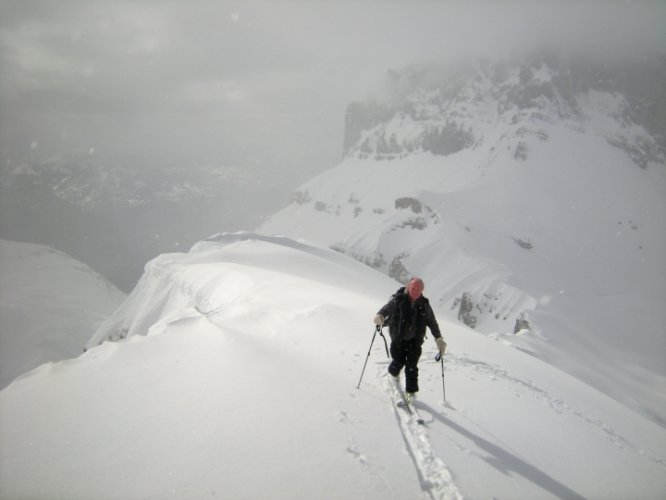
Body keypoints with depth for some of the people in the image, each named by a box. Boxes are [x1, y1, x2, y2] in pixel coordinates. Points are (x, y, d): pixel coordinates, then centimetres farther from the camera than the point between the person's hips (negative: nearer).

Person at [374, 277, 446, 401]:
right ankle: (394, 373, 36)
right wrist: (380, 315, -50)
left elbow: (432, 322, 8)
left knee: (412, 366, -3)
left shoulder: (424, 304, -1)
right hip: (398, 338, -2)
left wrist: (439, 339, 2)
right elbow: (387, 307, -27)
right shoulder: (398, 300, -11)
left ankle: (411, 391, 11)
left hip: (415, 340, 2)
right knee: (399, 361, -2)